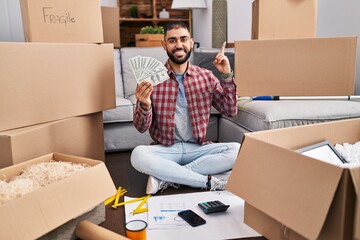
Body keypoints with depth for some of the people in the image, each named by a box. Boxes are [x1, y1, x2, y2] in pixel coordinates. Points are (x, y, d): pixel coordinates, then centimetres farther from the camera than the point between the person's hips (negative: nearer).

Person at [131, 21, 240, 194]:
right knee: (138, 155, -32)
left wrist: (227, 76, -10)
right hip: (165, 149, -2)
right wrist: (144, 106, -28)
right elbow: (141, 127, -6)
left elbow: (231, 110, 1)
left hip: (198, 148, 2)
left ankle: (165, 177, -20)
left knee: (237, 150, -23)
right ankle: (207, 181, -22)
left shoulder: (206, 77, 2)